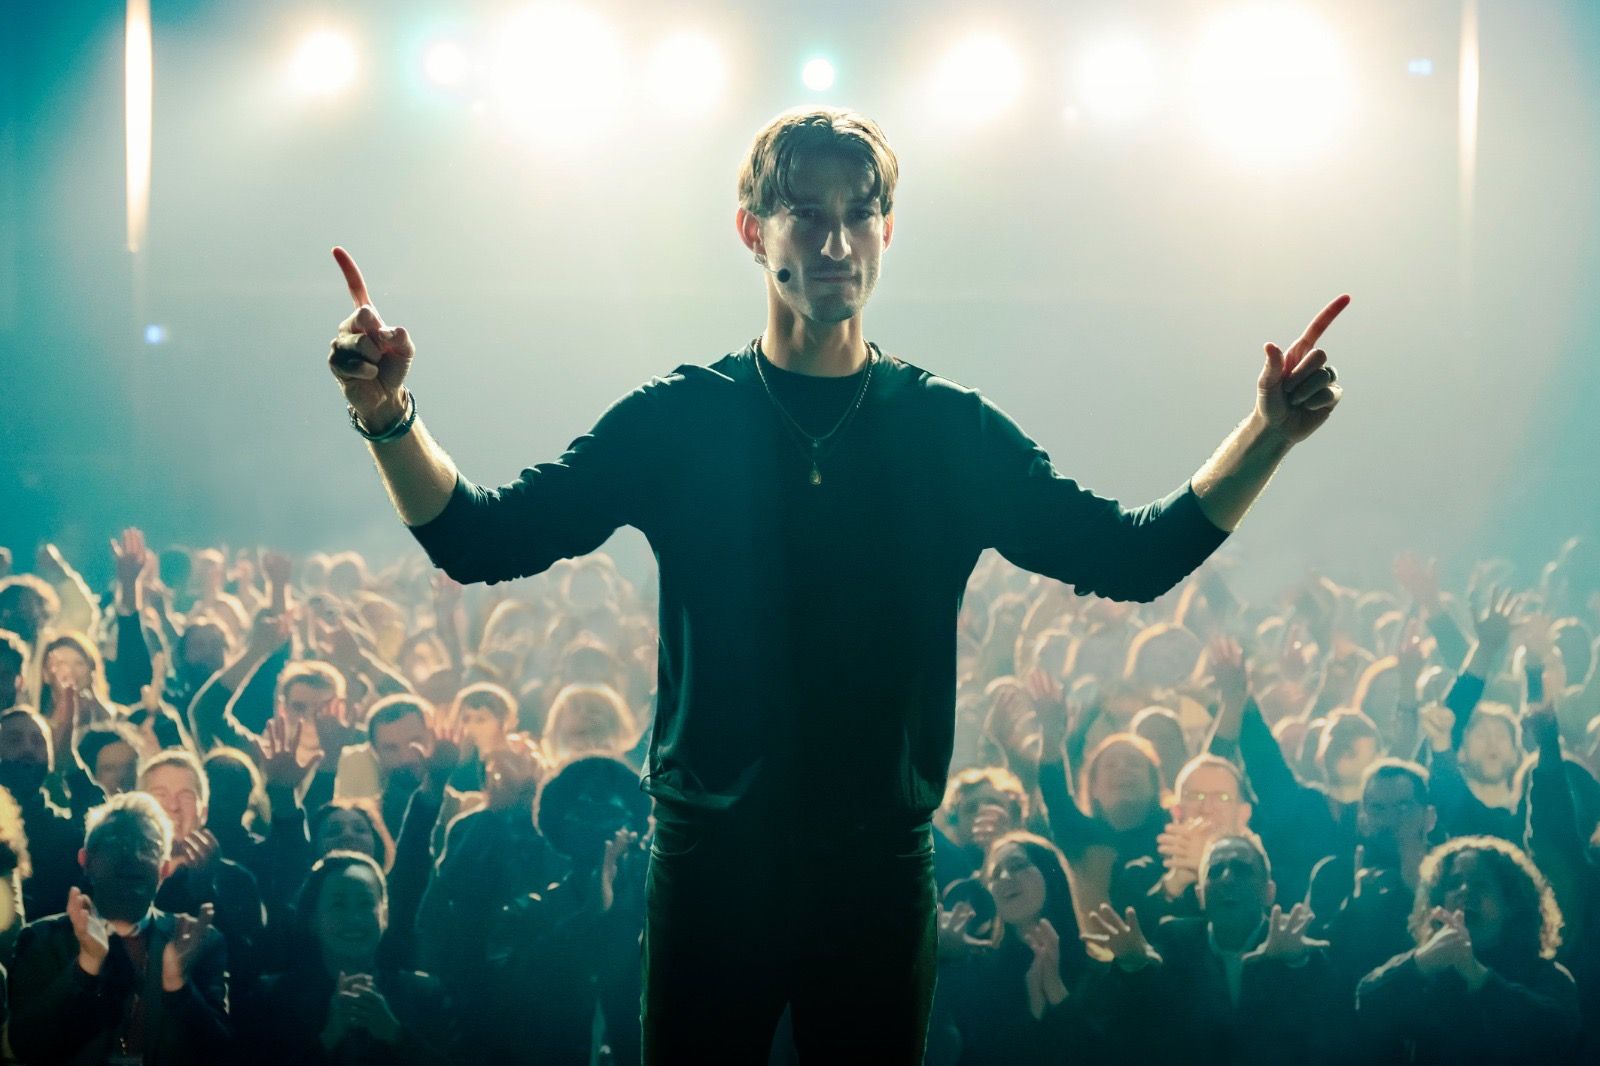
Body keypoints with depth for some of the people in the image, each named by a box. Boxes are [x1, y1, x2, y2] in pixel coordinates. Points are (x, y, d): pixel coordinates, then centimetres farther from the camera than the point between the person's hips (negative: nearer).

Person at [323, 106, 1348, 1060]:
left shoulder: (954, 432, 4)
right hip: (712, 857, -1)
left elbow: (1133, 556, 4)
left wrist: (1269, 434, -7)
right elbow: (482, 537, -2)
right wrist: (390, 415, -19)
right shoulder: (678, 420, 0)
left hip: (880, 864, 1)